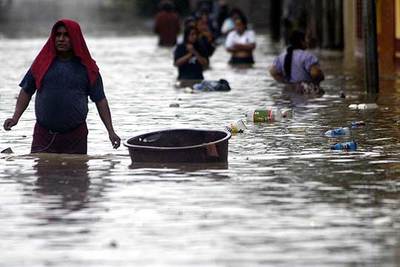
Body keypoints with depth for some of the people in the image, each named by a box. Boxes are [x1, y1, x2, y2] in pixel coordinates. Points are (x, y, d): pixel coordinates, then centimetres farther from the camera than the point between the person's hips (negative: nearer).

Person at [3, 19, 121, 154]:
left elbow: (100, 100, 4)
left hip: (75, 137, -1)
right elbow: (26, 92, 12)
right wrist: (15, 117, -1)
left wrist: (111, 131, -2)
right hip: (43, 135, 1)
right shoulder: (42, 63, 6)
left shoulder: (86, 67, 3)